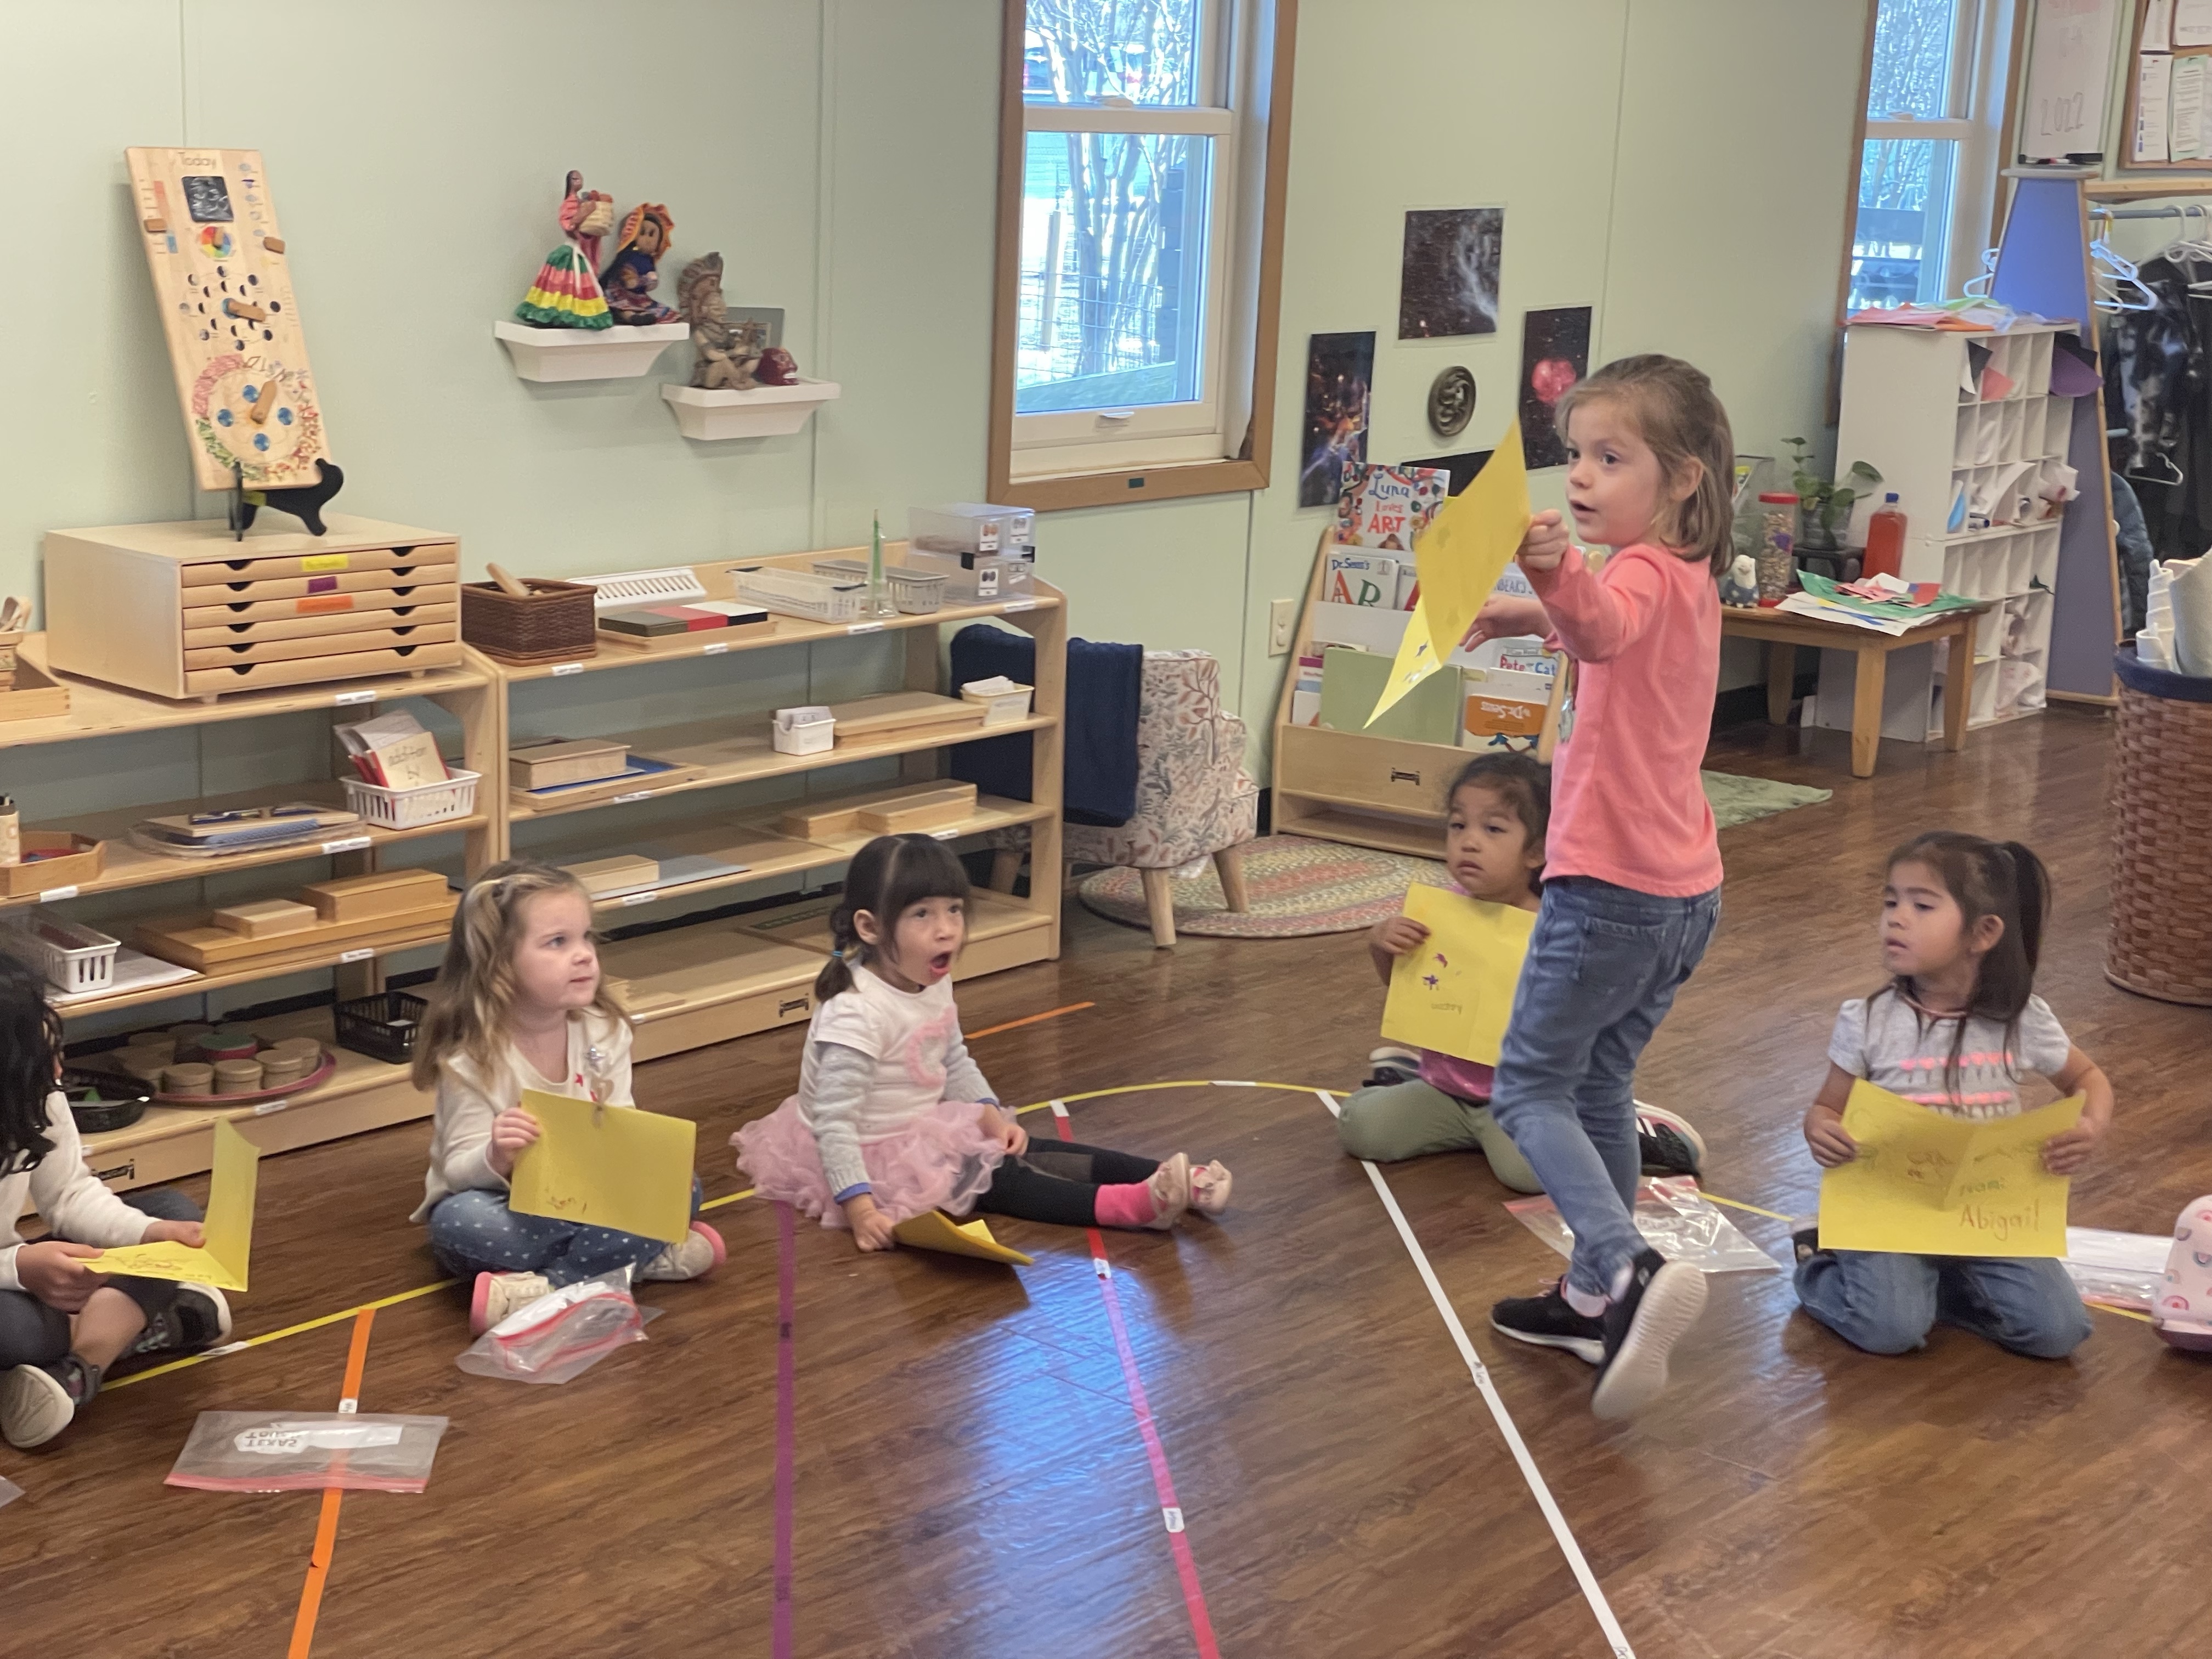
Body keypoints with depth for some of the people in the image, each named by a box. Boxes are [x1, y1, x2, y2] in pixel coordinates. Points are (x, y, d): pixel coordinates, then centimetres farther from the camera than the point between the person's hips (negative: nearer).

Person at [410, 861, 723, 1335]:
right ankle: (651, 1256, -28)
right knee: (462, 1223, -37)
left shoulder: (604, 1032, -4)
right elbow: (461, 1170, -16)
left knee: (679, 1188, -18)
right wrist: (496, 1156, -40)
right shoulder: (472, 1059, -17)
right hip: (507, 1210, -4)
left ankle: (534, 1292, -26)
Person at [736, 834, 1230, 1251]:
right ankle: (1129, 1206, -30)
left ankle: (1178, 1182, -13)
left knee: (1024, 1153, -4)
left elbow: (956, 1063, 14)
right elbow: (833, 1119, -32)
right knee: (995, 1178, -19)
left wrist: (990, 1114, -1)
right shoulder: (857, 1013, -31)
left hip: (926, 1131, 8)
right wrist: (859, 1207, -37)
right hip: (874, 1154, -8)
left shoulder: (935, 986, -2)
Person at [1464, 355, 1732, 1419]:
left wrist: (1558, 577, -61)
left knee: (1529, 1086, -4)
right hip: (1683, 891, 10)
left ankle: (1631, 1271, -20)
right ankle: (1595, 1299, 27)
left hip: (1611, 884, -10)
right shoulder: (1691, 579, 14)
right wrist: (1537, 611, 30)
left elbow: (1601, 628, -43)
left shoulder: (1644, 577, -16)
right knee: (1600, 1085, 19)